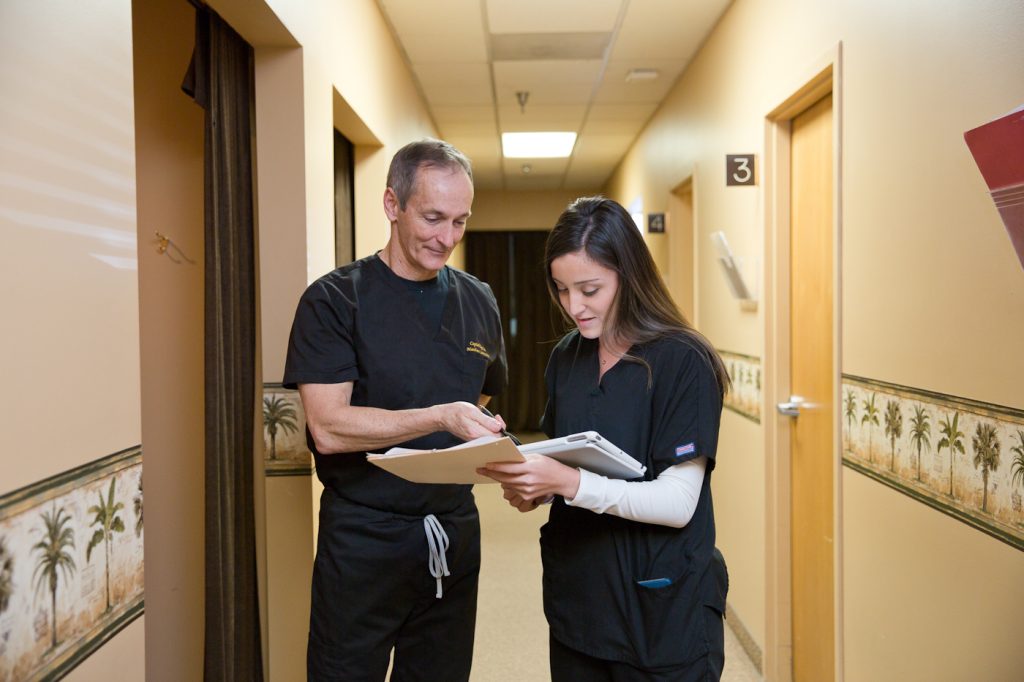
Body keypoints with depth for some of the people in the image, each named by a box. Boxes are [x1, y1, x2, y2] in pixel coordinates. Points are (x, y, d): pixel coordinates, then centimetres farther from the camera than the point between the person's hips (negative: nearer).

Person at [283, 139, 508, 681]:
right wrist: (442, 418, -27)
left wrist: (492, 448, -2)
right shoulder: (334, 301, -9)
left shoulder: (478, 302, 7)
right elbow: (328, 428, -18)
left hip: (454, 533, 5)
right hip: (364, 537, -4)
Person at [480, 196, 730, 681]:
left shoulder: (684, 363, -15)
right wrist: (530, 489, -9)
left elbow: (678, 503, -20)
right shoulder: (566, 358, 3)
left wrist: (570, 483, -30)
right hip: (576, 600, 6)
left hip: (662, 610, -5)